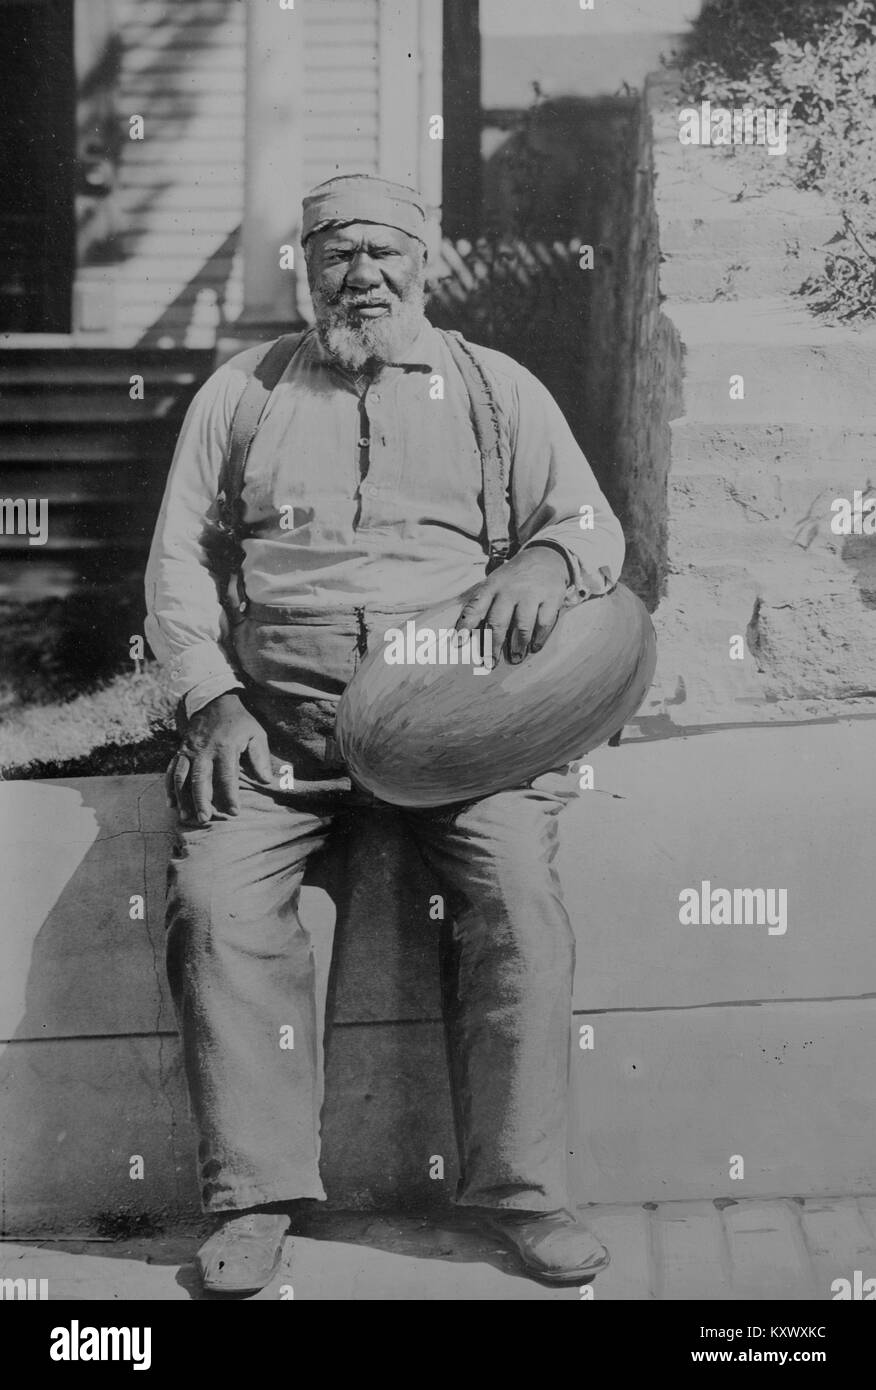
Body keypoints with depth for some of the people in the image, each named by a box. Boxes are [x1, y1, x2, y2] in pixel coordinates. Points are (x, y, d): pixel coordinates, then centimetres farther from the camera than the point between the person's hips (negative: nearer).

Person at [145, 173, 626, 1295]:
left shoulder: (498, 389, 16)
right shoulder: (239, 392, 17)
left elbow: (595, 526, 13)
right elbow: (179, 558, 12)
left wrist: (547, 556, -13)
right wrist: (211, 698, -4)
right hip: (274, 707, 1)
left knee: (519, 896, -24)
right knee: (215, 898, -23)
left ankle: (519, 1189, -10)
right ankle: (254, 1192, -10)